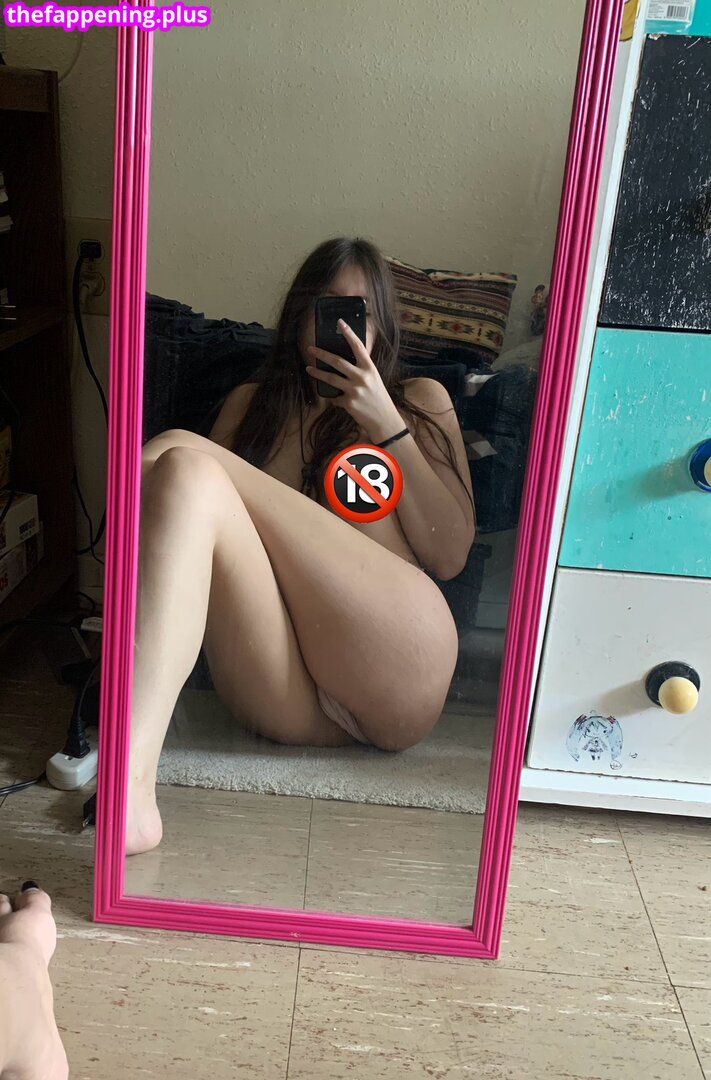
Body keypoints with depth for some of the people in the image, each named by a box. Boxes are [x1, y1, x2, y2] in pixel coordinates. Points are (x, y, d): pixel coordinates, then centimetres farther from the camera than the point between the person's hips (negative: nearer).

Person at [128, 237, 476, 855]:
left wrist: (386, 425, 3)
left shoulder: (420, 401, 24)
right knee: (186, 471, -23)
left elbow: (450, 557, 10)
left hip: (391, 674, -2)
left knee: (177, 458, -16)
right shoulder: (251, 404, 31)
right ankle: (129, 790, -41)